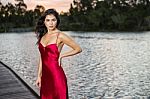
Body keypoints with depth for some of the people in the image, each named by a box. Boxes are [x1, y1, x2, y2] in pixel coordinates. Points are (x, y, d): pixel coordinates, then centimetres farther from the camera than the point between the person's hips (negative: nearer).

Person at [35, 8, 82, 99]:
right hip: (45, 76, 6)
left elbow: (78, 49, -5)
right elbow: (41, 57, 13)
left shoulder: (60, 35, -9)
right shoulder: (43, 36, 9)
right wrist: (39, 76, 12)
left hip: (56, 75, -6)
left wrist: (61, 56, -3)